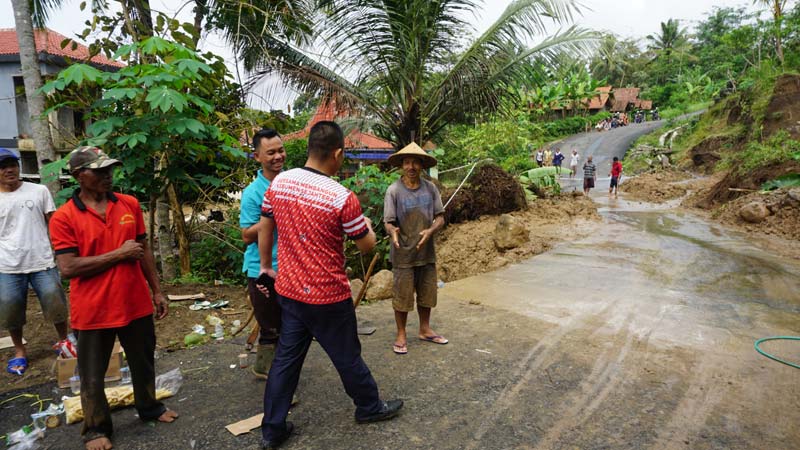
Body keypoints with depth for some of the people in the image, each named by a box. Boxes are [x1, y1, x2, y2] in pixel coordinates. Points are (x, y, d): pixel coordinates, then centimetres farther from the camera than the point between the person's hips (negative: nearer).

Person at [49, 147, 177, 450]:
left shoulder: (130, 204, 1)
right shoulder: (64, 217, -11)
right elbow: (68, 268, -18)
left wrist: (156, 291, 9)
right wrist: (119, 254, -19)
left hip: (136, 303, 4)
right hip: (93, 310, -3)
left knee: (143, 362, 21)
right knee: (93, 375, 14)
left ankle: (149, 407, 43)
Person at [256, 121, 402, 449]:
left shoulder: (278, 183, -3)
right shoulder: (342, 198, -20)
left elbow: (264, 228, 9)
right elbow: (367, 246, -8)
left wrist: (266, 266, 22)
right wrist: (367, 225, 14)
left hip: (288, 290, 6)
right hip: (328, 297, -5)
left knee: (286, 358, 15)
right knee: (347, 357, 14)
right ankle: (370, 407, 36)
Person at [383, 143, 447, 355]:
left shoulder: (430, 188, -1)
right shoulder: (394, 190, -12)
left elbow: (440, 218, 0)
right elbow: (388, 222, -13)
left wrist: (430, 231, -20)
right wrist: (392, 232, -35)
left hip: (427, 252, 4)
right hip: (403, 254, -4)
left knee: (427, 294, 17)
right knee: (402, 296, 7)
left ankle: (425, 329, 36)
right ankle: (401, 335, 24)